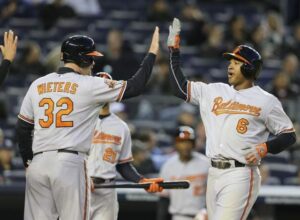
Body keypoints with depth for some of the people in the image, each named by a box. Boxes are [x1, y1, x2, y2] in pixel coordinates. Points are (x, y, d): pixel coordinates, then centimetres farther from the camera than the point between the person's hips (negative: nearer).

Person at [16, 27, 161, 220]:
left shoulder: (37, 85, 12)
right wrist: (152, 53, 11)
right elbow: (135, 87, 0)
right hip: (70, 162, -5)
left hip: (38, 163, 5)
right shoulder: (89, 85, -3)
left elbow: (22, 128, 14)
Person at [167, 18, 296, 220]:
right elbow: (180, 88, 15)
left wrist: (265, 148, -15)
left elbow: (289, 135, 2)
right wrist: (174, 50, 12)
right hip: (214, 174, 6)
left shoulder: (266, 101, -1)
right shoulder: (215, 91, 14)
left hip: (241, 176, -6)